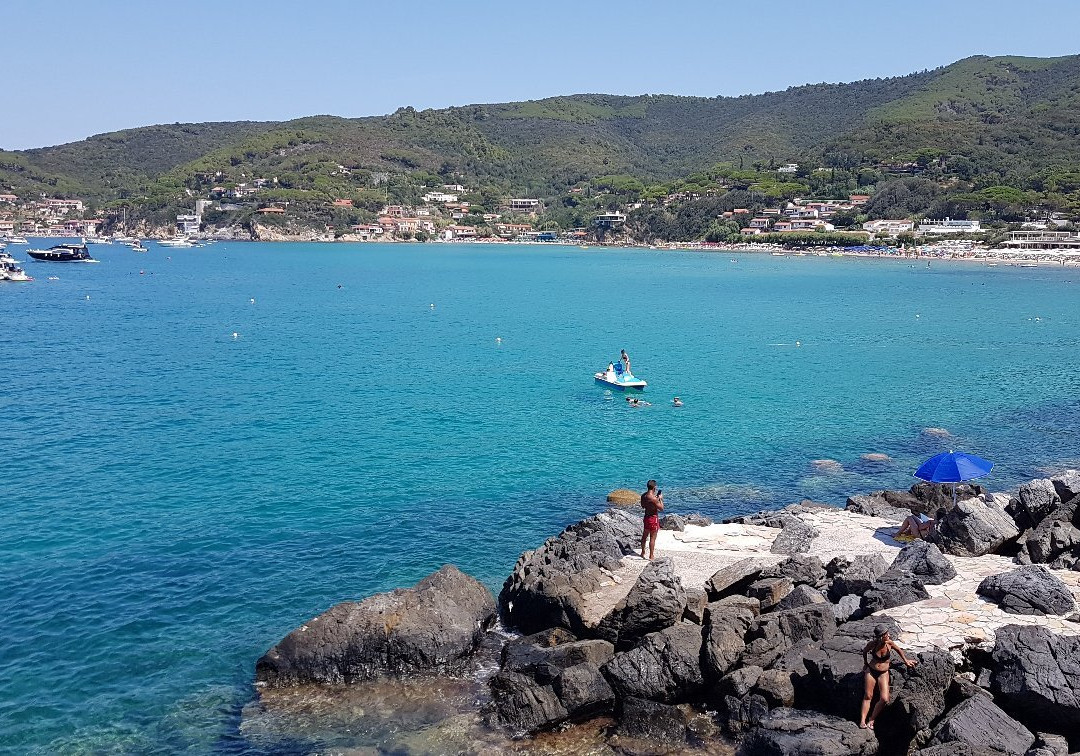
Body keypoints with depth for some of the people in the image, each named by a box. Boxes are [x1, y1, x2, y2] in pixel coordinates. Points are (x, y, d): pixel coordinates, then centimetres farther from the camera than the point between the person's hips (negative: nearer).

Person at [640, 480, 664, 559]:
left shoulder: (643, 496, -1)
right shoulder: (653, 498, -25)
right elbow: (661, 508, -18)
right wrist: (660, 499, -4)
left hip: (646, 517, 8)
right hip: (653, 518, -8)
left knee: (644, 536, 20)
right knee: (652, 538, 2)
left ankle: (643, 553, 33)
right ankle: (651, 555, 9)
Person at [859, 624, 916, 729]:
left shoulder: (889, 643, -16)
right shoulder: (872, 644, -18)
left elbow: (898, 649, 8)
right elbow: (864, 651, 5)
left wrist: (906, 660, 18)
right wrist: (865, 664, 15)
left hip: (883, 673, 1)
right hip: (871, 671, -1)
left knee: (884, 699, -12)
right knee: (868, 696, -3)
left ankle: (871, 720, 3)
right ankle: (862, 721, -2)